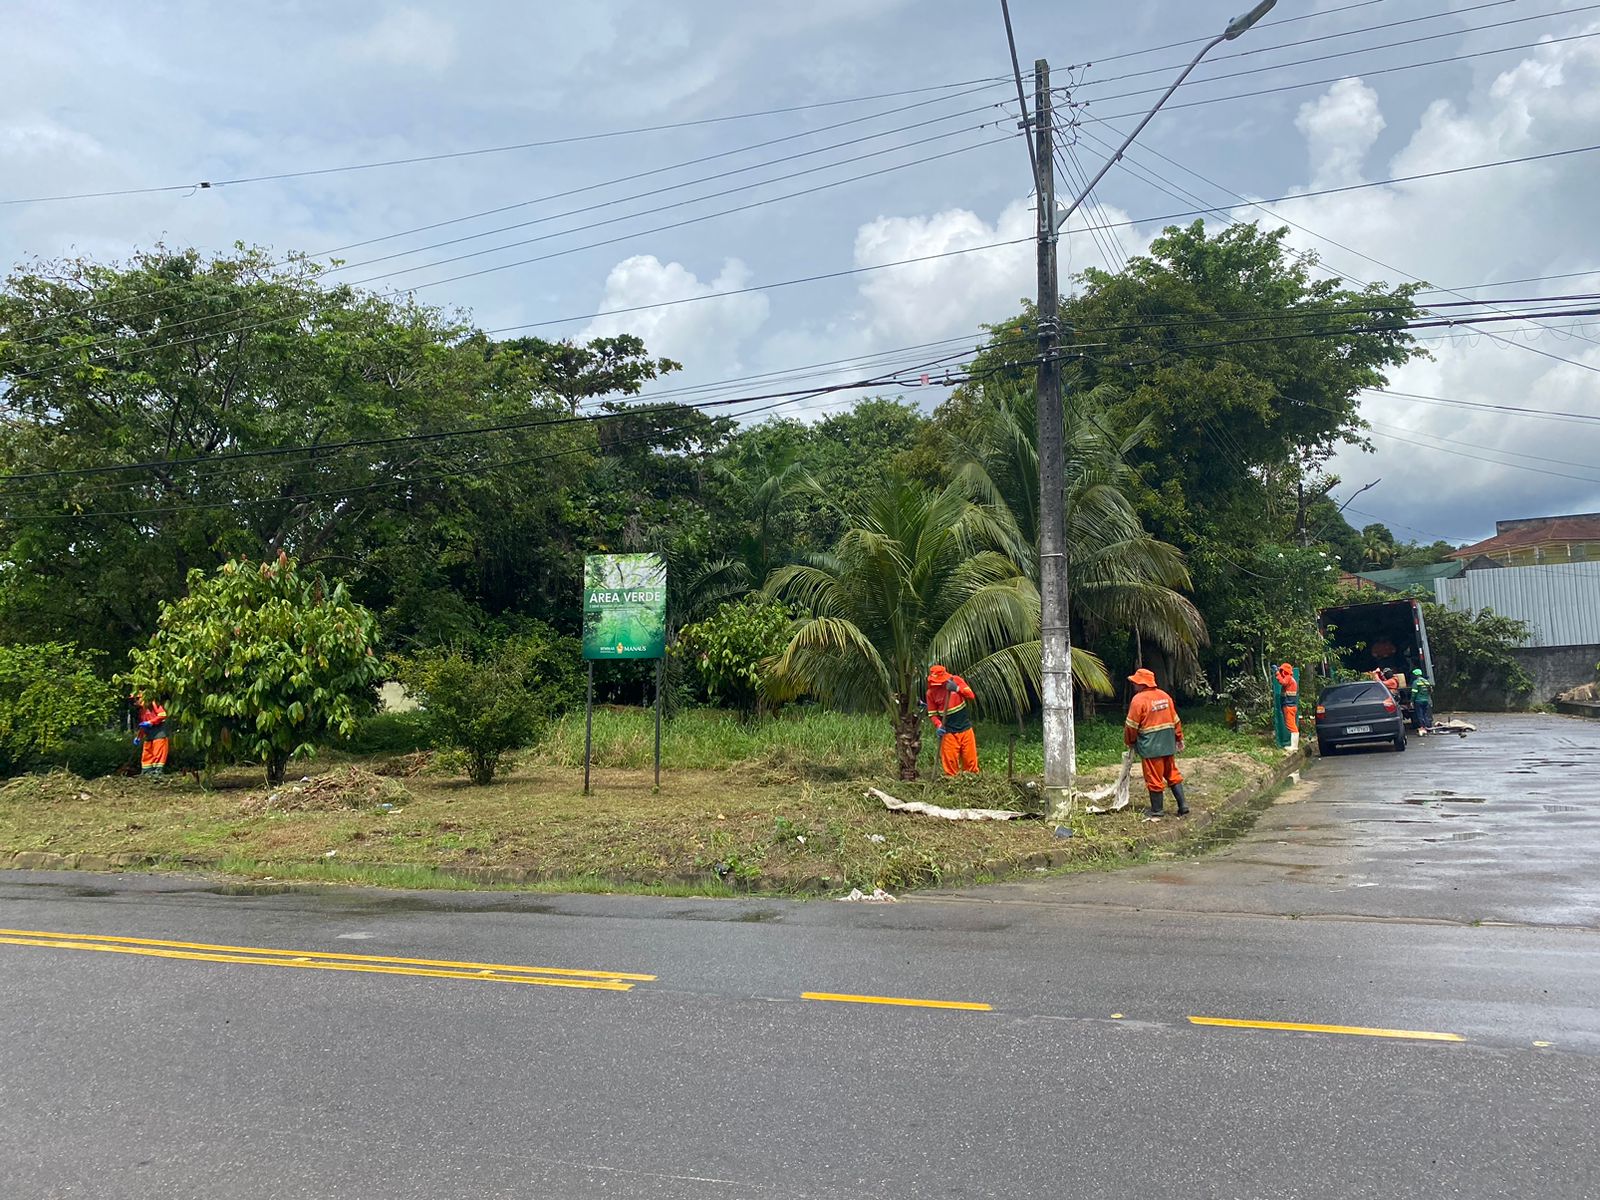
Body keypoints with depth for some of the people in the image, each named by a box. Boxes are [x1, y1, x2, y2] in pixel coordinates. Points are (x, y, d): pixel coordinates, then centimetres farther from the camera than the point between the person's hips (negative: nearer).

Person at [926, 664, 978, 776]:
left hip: (965, 728, 1)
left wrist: (957, 688, -25)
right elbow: (932, 714, 0)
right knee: (950, 762, -1)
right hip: (948, 732, -1)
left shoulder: (956, 680, -3)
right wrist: (938, 725, -18)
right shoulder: (931, 692, -4)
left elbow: (971, 696, -9)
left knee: (970, 759, 7)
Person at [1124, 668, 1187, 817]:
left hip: (1150, 746, -6)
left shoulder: (1139, 699, -14)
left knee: (1154, 778, 3)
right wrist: (1179, 739, 19)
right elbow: (1175, 720, 11)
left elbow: (1131, 726, -11)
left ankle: (1156, 810, 12)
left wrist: (1129, 742, 4)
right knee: (1173, 775, 16)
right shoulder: (1165, 696, 7)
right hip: (1168, 744, 7)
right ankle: (1183, 805, 13)